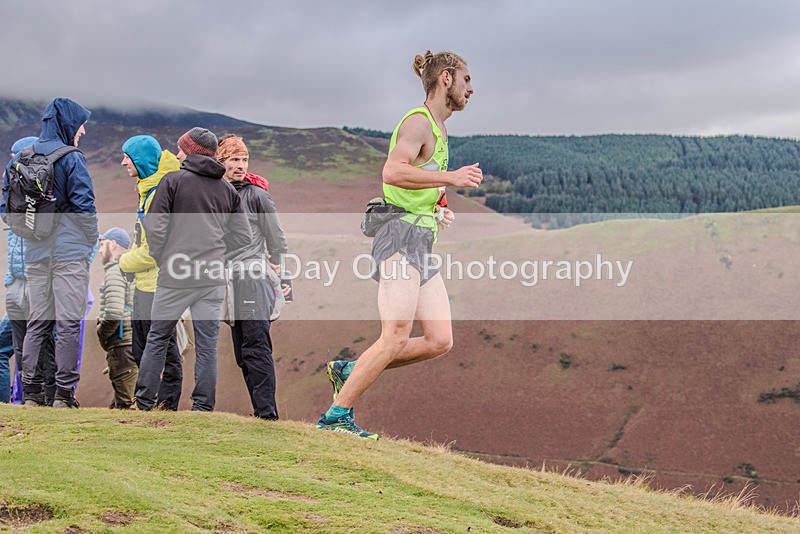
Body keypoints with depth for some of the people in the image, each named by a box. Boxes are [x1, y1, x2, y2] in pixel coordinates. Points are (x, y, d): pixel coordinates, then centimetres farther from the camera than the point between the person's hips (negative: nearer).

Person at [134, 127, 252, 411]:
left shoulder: (173, 180, -3)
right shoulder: (228, 190, 11)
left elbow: (155, 227, -8)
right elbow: (242, 237, 10)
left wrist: (162, 259, 4)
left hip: (175, 275, -3)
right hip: (213, 278, 3)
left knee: (158, 338, 8)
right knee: (207, 343, 5)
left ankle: (143, 402, 10)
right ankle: (203, 406, 5)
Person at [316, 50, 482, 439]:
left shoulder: (437, 130, 23)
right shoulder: (419, 122, -8)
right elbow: (393, 172, -24)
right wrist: (452, 177, -23)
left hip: (421, 243, 10)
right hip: (401, 236, -10)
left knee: (440, 340, 1)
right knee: (395, 338, -14)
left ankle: (349, 372, 10)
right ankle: (336, 416, -6)